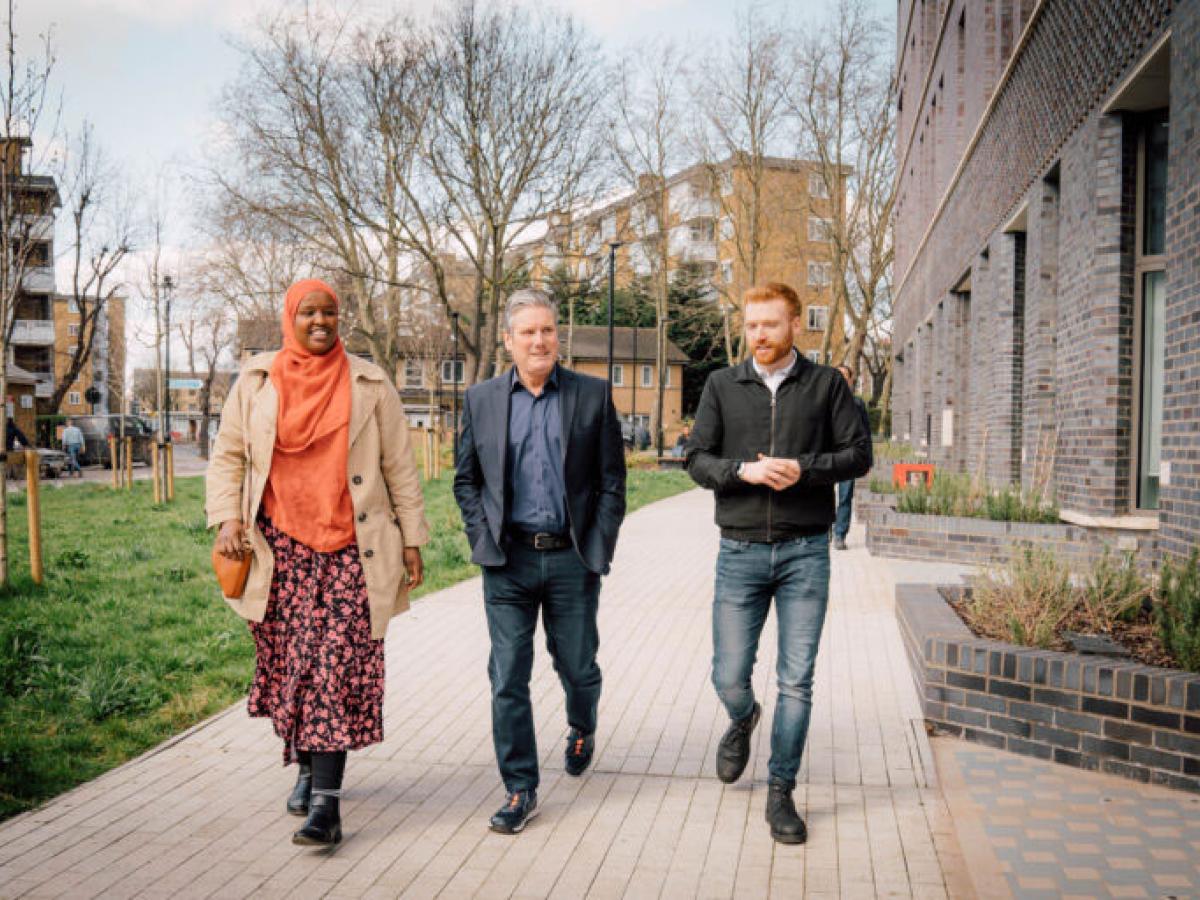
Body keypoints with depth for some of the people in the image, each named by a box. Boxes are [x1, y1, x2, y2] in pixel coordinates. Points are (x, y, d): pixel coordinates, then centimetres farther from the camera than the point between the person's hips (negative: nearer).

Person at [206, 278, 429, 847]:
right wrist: (226, 517, -3)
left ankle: (326, 803, -6)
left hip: (348, 548, -2)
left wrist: (411, 538, 3)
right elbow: (227, 454, 12)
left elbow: (399, 466, 6)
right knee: (289, 663, 8)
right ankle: (307, 768, 31)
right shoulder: (255, 381, 8)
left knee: (338, 667, -8)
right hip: (281, 545, 2)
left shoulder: (369, 385, 4)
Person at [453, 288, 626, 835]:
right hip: (507, 562, 1)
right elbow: (465, 479, 11)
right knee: (508, 679, 1)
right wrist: (483, 539, -1)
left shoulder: (593, 395, 2)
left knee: (578, 667, 12)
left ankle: (582, 729, 45)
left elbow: (612, 480, 2)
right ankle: (519, 790, 14)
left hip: (572, 559, 0)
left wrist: (598, 548, -4)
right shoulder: (481, 400, 5)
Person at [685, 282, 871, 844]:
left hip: (805, 552, -1)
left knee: (796, 682, 2)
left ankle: (781, 792, 17)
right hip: (740, 551, 1)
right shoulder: (722, 385, 6)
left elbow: (858, 454, 2)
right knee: (729, 677, 4)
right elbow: (697, 460, 3)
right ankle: (743, 721, 40)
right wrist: (744, 470, -16)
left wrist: (803, 469, -14)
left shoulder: (826, 385, 4)